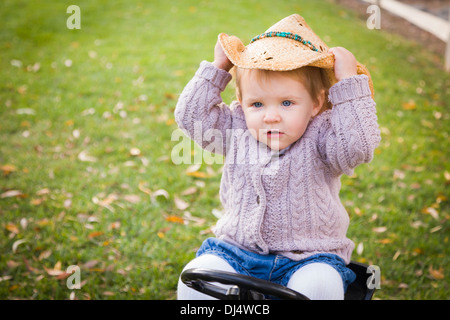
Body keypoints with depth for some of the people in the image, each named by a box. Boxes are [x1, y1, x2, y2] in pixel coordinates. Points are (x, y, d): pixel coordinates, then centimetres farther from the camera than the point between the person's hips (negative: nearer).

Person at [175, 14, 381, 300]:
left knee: (318, 286, -34)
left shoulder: (320, 136, -6)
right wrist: (217, 68, 0)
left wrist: (348, 82, -21)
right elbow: (191, 115, 4)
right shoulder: (237, 131, 5)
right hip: (237, 252, 3)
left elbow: (360, 144, -23)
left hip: (308, 257, -2)